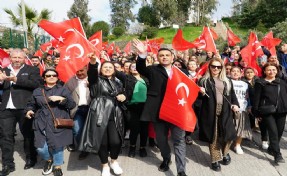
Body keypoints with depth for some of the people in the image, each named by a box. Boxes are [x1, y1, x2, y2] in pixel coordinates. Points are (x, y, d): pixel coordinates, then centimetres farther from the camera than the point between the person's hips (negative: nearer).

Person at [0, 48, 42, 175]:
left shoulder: (32, 70, 2)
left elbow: (36, 84, -15)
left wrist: (16, 79, -20)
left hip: (24, 108, -4)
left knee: (28, 134, 10)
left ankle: (31, 158, 27)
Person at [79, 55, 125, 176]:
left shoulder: (117, 83, 20)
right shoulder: (96, 80, 6)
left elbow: (122, 97, 29)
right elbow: (92, 72, -17)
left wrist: (123, 97, 3)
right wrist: (92, 62, -39)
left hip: (114, 116, 3)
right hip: (99, 115, -3)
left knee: (116, 141, -8)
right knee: (102, 142, -1)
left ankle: (114, 161, 22)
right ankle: (105, 165, 24)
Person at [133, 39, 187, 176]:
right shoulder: (153, 70, 3)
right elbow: (140, 68, -16)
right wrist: (142, 55, -36)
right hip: (159, 111, 0)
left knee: (179, 140, 2)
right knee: (161, 139, 17)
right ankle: (166, 159, 42)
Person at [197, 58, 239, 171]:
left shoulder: (227, 81, 12)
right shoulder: (203, 80, 2)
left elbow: (232, 95, 16)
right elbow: (199, 97, 3)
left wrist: (235, 104, -1)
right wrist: (202, 93, -19)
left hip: (225, 112, 3)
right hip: (211, 113, -3)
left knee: (227, 135, 7)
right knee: (213, 137, 4)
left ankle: (225, 153, 36)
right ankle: (215, 160, 20)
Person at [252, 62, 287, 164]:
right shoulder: (260, 83, 1)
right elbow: (256, 98, -2)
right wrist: (257, 113, -6)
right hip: (267, 111, -4)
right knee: (273, 132, -9)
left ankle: (271, 148, 29)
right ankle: (277, 155, -6)